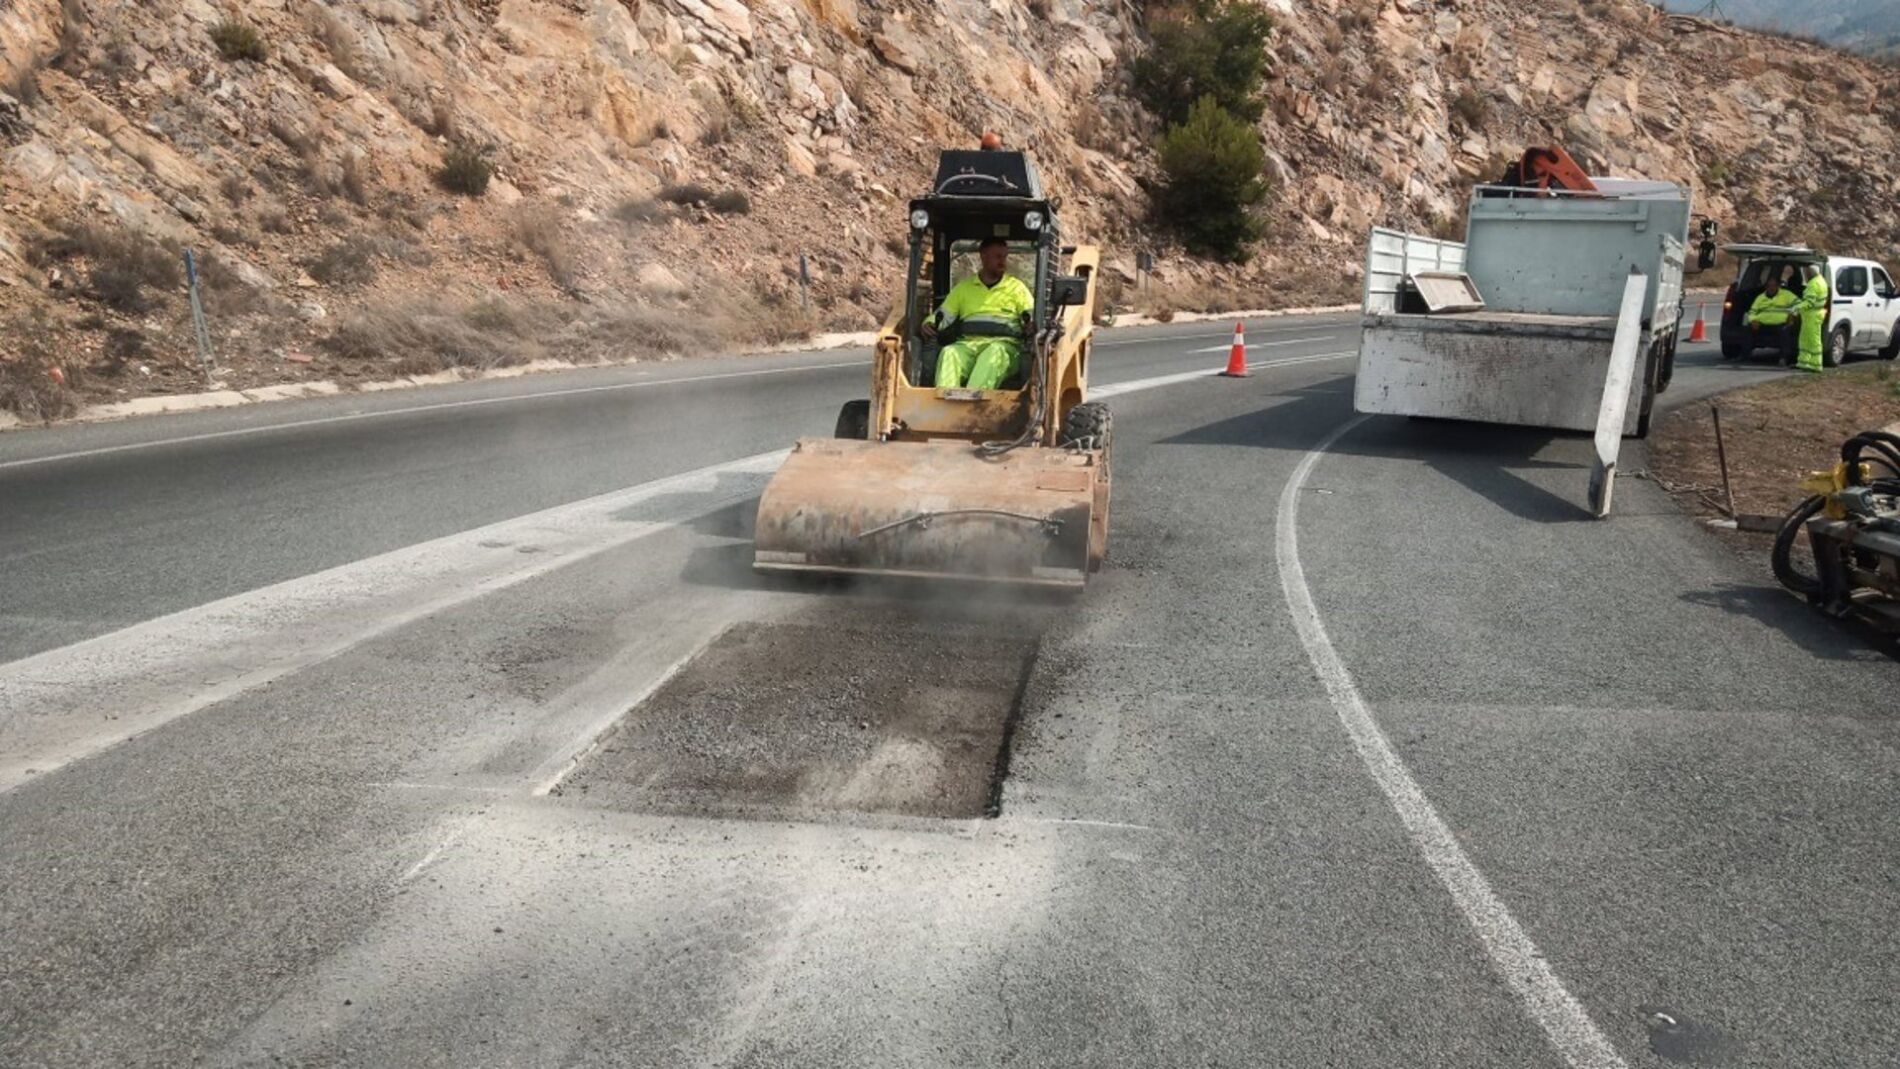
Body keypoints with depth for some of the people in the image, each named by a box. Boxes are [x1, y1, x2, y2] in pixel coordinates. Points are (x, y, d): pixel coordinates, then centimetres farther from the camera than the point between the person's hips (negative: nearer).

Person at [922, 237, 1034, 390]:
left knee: (996, 352, -38)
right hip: (967, 344, 2)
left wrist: (1031, 325, -14)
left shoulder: (1016, 287, 21)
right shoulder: (963, 287, 25)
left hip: (1003, 344, -1)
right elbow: (944, 315, 20)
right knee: (949, 353, -32)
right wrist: (930, 324, -4)